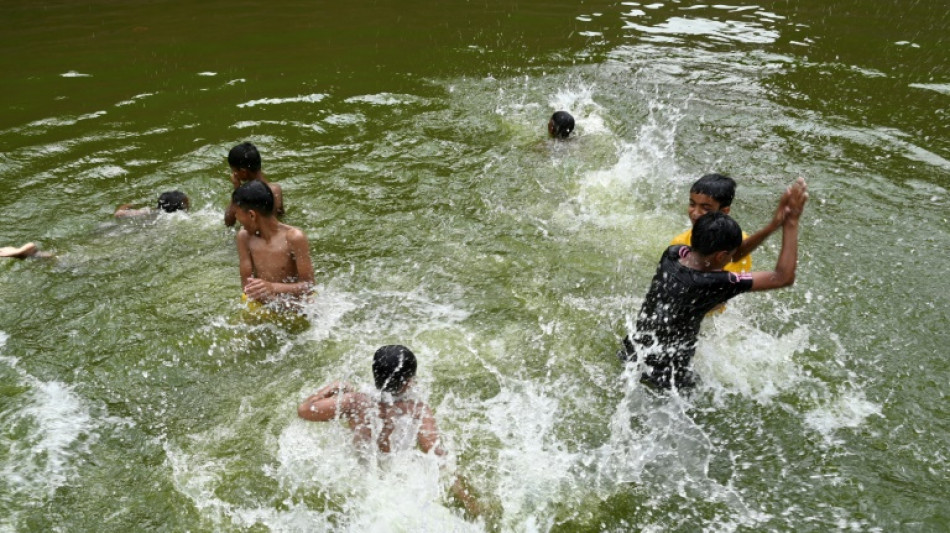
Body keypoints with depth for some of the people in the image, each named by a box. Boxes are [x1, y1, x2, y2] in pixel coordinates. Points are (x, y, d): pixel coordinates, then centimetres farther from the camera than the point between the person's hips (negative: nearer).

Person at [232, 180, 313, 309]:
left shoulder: (294, 238, -15)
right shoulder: (245, 236, -1)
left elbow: (308, 285, -14)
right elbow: (246, 283, 0)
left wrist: (273, 287, -30)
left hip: (294, 310, -3)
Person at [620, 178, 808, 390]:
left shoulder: (671, 254, -10)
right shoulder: (714, 284, -28)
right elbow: (783, 278, -21)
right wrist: (791, 222, -20)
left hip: (631, 357, 7)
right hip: (664, 378, -7)